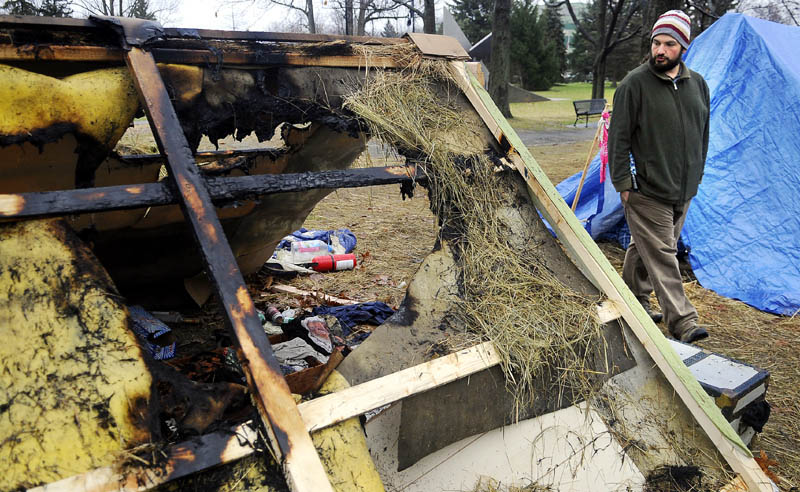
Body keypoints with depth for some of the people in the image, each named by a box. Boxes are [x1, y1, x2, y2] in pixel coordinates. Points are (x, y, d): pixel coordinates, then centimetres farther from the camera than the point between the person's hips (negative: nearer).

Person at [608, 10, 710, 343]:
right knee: (661, 254, -5)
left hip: (682, 190, 6)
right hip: (646, 190, -6)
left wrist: (695, 175, 18)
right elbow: (619, 137, -9)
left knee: (645, 247, 17)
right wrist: (623, 182, -11)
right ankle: (682, 321, -1)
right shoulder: (635, 84, -9)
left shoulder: (698, 84, 9)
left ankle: (634, 300, 33)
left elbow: (702, 134, 19)